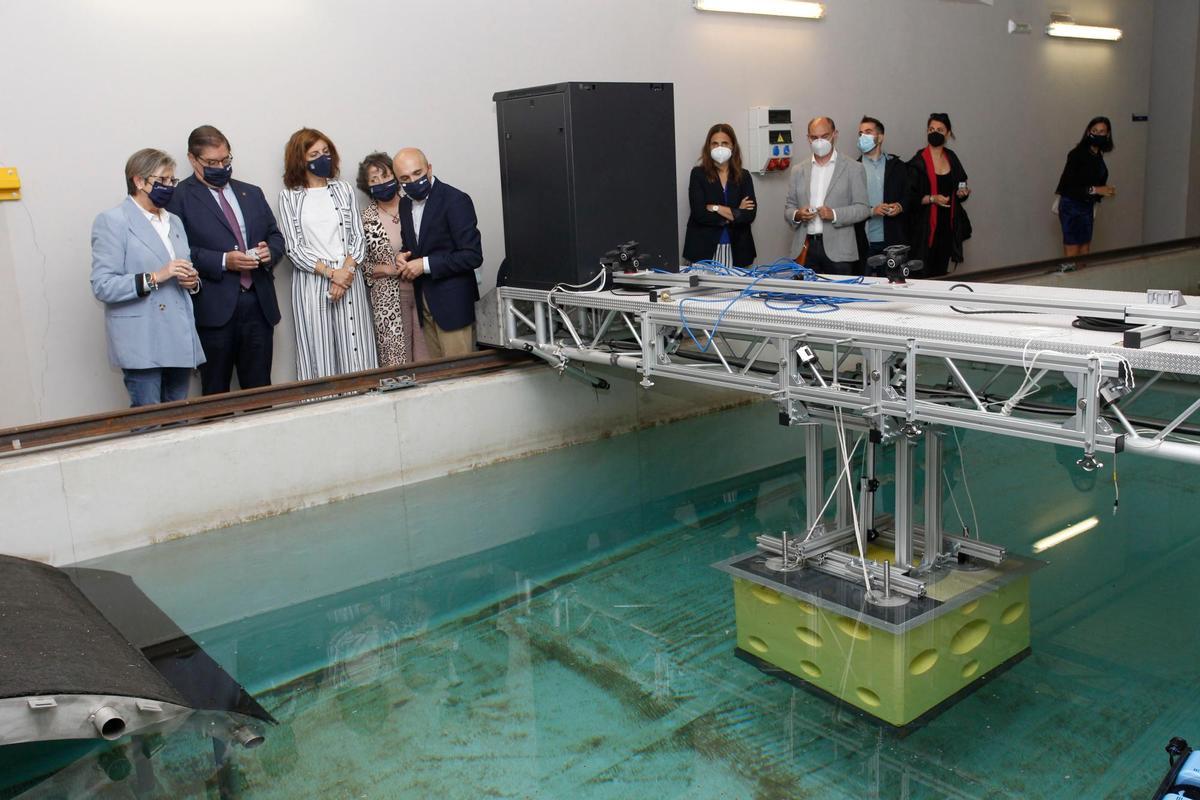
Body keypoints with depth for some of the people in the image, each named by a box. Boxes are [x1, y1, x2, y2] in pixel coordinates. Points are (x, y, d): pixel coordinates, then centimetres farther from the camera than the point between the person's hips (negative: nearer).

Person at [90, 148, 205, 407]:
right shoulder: (112, 221, -4)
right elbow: (102, 286, -11)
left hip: (180, 341, 6)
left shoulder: (174, 221, 18)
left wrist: (192, 281, 1)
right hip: (142, 344, -6)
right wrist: (154, 278, -20)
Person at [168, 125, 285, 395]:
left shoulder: (252, 193, 18)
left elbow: (276, 236, 21)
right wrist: (223, 261, -18)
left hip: (259, 304, 5)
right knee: (215, 394, 4)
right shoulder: (180, 196, -1)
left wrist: (270, 251, -2)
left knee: (260, 389, 8)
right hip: (214, 308, -4)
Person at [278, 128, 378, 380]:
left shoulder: (344, 190, 11)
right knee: (318, 351, -1)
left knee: (354, 351, 0)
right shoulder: (289, 197, 5)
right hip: (311, 281, -2)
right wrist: (331, 273, -11)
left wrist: (346, 270, -10)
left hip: (348, 278, 2)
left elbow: (358, 238, 7)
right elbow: (294, 248, -1)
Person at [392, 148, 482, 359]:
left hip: (452, 302, -7)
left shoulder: (456, 200, -14)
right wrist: (403, 256, 0)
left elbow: (472, 255, -19)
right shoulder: (405, 203, 9)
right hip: (424, 302, 7)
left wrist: (426, 265, -20)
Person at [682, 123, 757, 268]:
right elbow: (699, 213, -10)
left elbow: (750, 214, -3)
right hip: (704, 248, -2)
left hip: (736, 249, 2)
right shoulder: (698, 173, 2)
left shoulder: (743, 176, 9)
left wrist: (717, 209, -10)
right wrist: (735, 213, -7)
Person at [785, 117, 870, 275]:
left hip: (838, 251, -2)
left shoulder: (853, 169, 5)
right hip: (805, 248, 2)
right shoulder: (798, 170, 14)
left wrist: (834, 214, -15)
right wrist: (797, 215, -8)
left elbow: (863, 208, 0)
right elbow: (789, 208, 15)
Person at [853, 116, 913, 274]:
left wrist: (900, 206, -10)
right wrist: (871, 211, -14)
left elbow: (910, 196, 11)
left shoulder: (897, 166, 11)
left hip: (894, 239, 1)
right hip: (865, 242, -1)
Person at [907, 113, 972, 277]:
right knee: (924, 273, -8)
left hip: (947, 225, 6)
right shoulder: (918, 162, -7)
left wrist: (961, 193, 1)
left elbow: (958, 189, 22)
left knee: (941, 272, 8)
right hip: (925, 225, -5)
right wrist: (932, 199, -22)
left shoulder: (951, 158, 11)